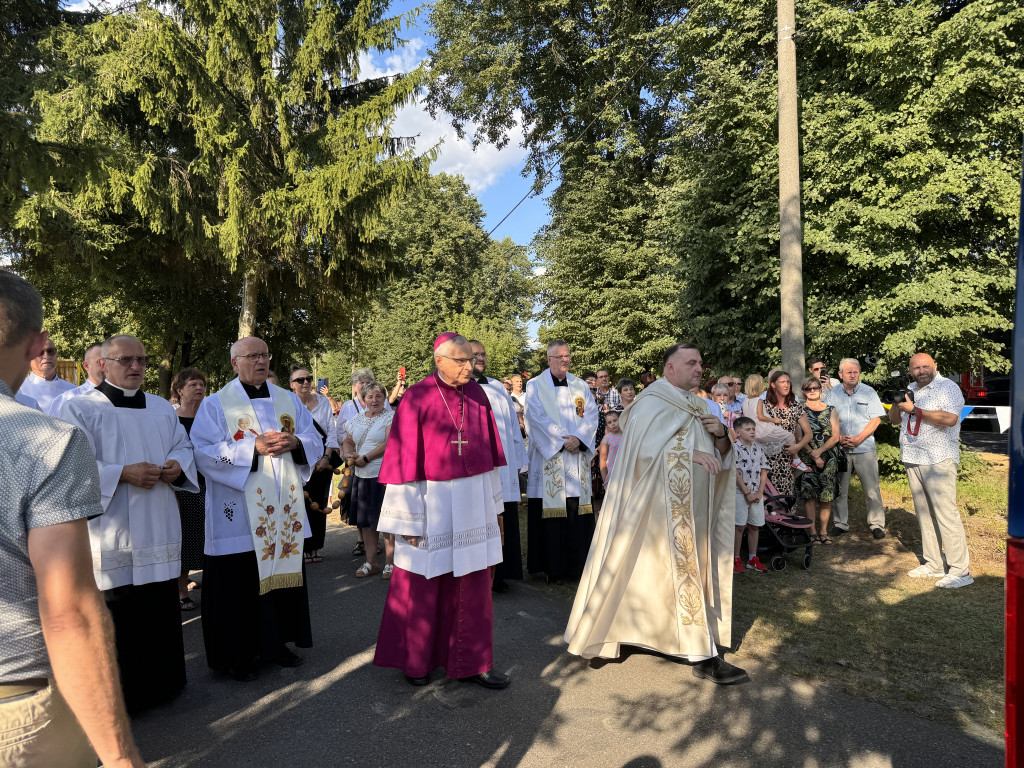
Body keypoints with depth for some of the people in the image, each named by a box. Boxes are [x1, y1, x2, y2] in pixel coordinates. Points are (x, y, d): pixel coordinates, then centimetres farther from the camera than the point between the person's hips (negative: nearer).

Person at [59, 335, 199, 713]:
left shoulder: (162, 408, 15)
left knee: (162, 609, 11)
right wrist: (123, 473, -22)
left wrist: (178, 465, -5)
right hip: (111, 534, -5)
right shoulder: (79, 408, -3)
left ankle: (162, 682, 27)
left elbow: (183, 446, 18)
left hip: (159, 533, 5)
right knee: (115, 616, 0)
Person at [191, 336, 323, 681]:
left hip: (284, 511, 4)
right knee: (240, 582, 1)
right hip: (238, 514, -4)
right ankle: (238, 654, 16)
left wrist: (295, 443, -12)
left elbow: (316, 443, 10)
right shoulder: (216, 404, 0)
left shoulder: (289, 401, 12)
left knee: (282, 571, 11)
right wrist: (254, 447, -21)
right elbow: (204, 452, -12)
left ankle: (276, 642, 27)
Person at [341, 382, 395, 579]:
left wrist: (365, 458, -15)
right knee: (365, 520, 9)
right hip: (362, 476, 6)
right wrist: (349, 455, -5)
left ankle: (390, 563, 6)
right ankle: (370, 563, 20)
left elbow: (390, 443, -14)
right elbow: (348, 441, 18)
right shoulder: (357, 419, 16)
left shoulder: (391, 417, -3)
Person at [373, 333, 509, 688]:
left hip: (473, 500, 4)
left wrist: (493, 507, 9)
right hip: (431, 501, -4)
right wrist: (409, 519, -10)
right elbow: (404, 458, -9)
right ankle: (414, 660, 31)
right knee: (421, 588, 11)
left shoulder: (477, 394, 3)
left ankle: (470, 662, 24)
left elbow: (489, 451, 9)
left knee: (473, 585, 9)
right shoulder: (417, 398, -10)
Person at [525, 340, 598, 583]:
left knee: (577, 511, 2)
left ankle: (575, 565, 11)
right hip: (548, 458, -3)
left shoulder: (581, 386, 15)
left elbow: (592, 415, 5)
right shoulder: (535, 386, 4)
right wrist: (562, 440, -12)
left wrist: (578, 438, -11)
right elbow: (537, 418, -6)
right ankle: (552, 567, 5)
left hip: (577, 459, 3)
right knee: (550, 512, -4)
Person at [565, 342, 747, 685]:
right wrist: (690, 453, -22)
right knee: (680, 570, -5)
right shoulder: (654, 401, -8)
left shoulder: (698, 406, 16)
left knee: (694, 569, 13)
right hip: (663, 506, -8)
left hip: (694, 507, 8)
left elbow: (720, 454, 15)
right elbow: (646, 448, -19)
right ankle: (704, 655, 1)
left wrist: (720, 434, -5)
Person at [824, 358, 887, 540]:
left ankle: (877, 524, 9)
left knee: (872, 488, -1)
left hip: (865, 448, -1)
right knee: (839, 488, 5)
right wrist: (839, 438, -9)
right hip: (839, 449, 1)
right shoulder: (831, 393, 7)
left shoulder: (869, 392, 4)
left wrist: (858, 439, -11)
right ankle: (840, 523, 15)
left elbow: (876, 419, -1)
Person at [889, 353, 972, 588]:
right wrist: (897, 404, -3)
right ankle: (934, 565, 18)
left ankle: (960, 570, -5)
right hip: (912, 460, 7)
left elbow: (949, 419, -21)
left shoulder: (947, 388, -6)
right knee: (924, 514, 10)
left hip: (939, 460, -7)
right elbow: (894, 419, 18)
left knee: (945, 512, -10)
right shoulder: (910, 390, 16)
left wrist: (913, 409, -16)